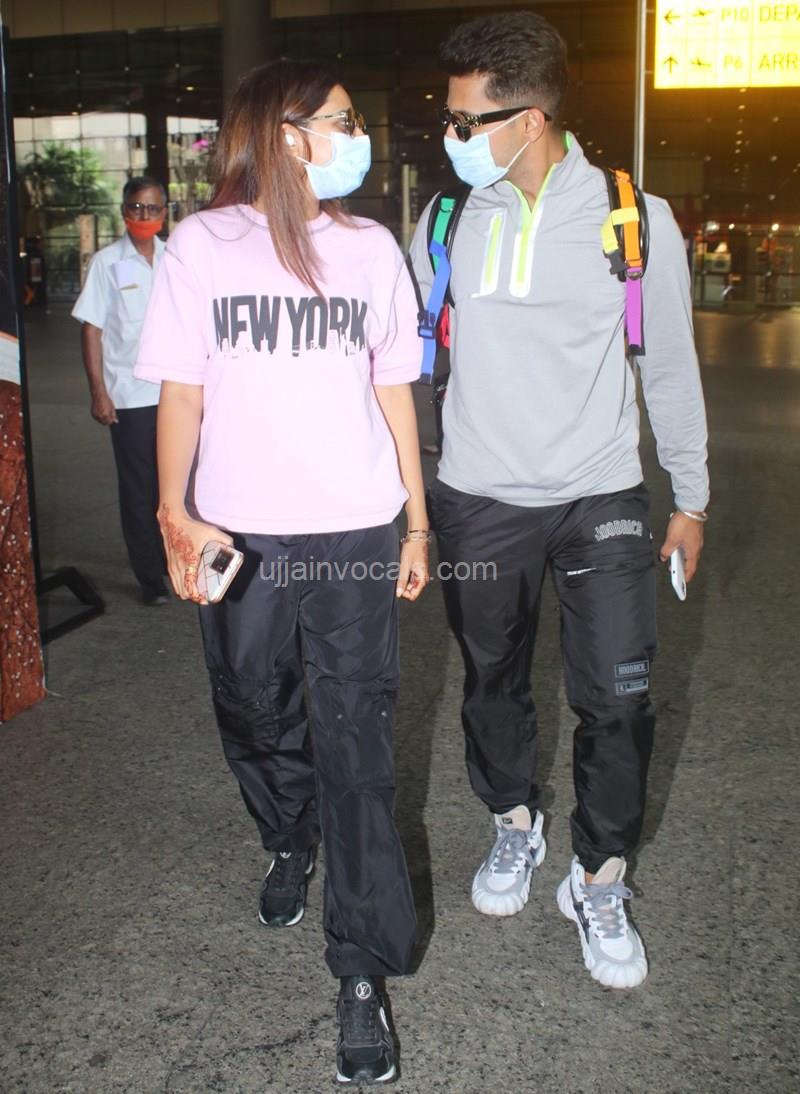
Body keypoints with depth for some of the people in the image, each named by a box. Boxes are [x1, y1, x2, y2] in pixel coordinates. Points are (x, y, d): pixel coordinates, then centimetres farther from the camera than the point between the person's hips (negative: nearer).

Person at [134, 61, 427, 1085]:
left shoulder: (371, 249, 6)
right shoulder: (200, 246, 1)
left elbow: (394, 392, 9)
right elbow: (181, 391, 0)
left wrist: (418, 522, 7)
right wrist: (174, 514, -12)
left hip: (354, 535, 0)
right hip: (239, 537, 0)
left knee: (356, 745, 0)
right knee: (256, 717, 17)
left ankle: (363, 973, 10)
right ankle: (289, 842, 49)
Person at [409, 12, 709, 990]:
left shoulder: (635, 221, -6)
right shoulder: (447, 222, 0)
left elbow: (669, 367, 4)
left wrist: (691, 497, 8)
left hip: (601, 501, -2)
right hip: (478, 502, 2)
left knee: (618, 700, -4)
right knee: (493, 681, 15)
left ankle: (597, 882, 19)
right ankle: (513, 823, 41)